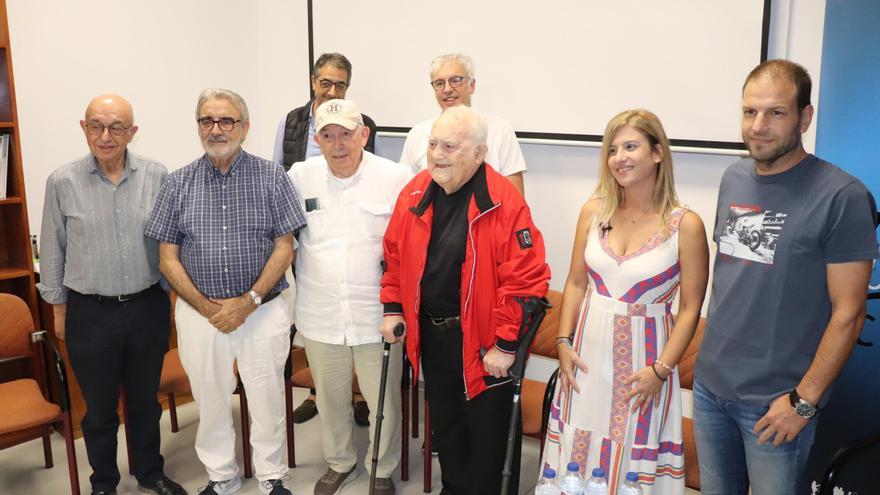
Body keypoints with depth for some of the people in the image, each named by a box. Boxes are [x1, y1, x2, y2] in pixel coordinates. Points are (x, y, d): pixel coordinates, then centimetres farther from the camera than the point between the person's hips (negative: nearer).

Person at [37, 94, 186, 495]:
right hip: (90, 314, -1)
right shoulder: (62, 182, -6)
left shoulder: (157, 176, -4)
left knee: (146, 400, 17)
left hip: (148, 308, 1)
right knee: (99, 406, 13)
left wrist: (171, 296, 7)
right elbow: (52, 251, 3)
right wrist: (58, 308, 5)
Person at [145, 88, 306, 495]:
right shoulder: (178, 183, 2)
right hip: (198, 313, 2)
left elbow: (284, 248, -5)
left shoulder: (271, 177, -2)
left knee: (267, 399, 8)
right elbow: (167, 257, 2)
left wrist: (248, 302, -13)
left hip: (262, 310, -1)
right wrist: (206, 307, -9)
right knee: (210, 400, 13)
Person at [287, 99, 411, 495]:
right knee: (329, 398, 19)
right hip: (319, 314, 3)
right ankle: (339, 462, 44)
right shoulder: (299, 176, 1)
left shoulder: (396, 178, -9)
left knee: (384, 401, 9)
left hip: (377, 314, -2)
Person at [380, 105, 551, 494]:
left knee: (489, 435, 8)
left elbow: (525, 279, -19)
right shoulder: (415, 193, 0)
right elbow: (395, 255, 13)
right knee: (445, 426, 23)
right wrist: (393, 308, 8)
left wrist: (505, 344, -18)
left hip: (482, 341, -6)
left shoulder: (504, 202, -19)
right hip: (429, 334, 6)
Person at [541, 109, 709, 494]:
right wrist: (564, 343, 0)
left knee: (633, 463, 8)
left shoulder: (685, 225, -10)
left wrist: (660, 369, -13)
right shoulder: (594, 211, 0)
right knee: (577, 457, 14)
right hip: (589, 352, 3)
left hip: (643, 357, -3)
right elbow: (575, 284, 6)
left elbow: (690, 309, -8)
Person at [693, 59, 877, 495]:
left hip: (776, 400, -5)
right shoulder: (733, 179, 5)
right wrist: (713, 352, 11)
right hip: (709, 383, 6)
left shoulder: (843, 197, -14)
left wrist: (804, 399, -14)